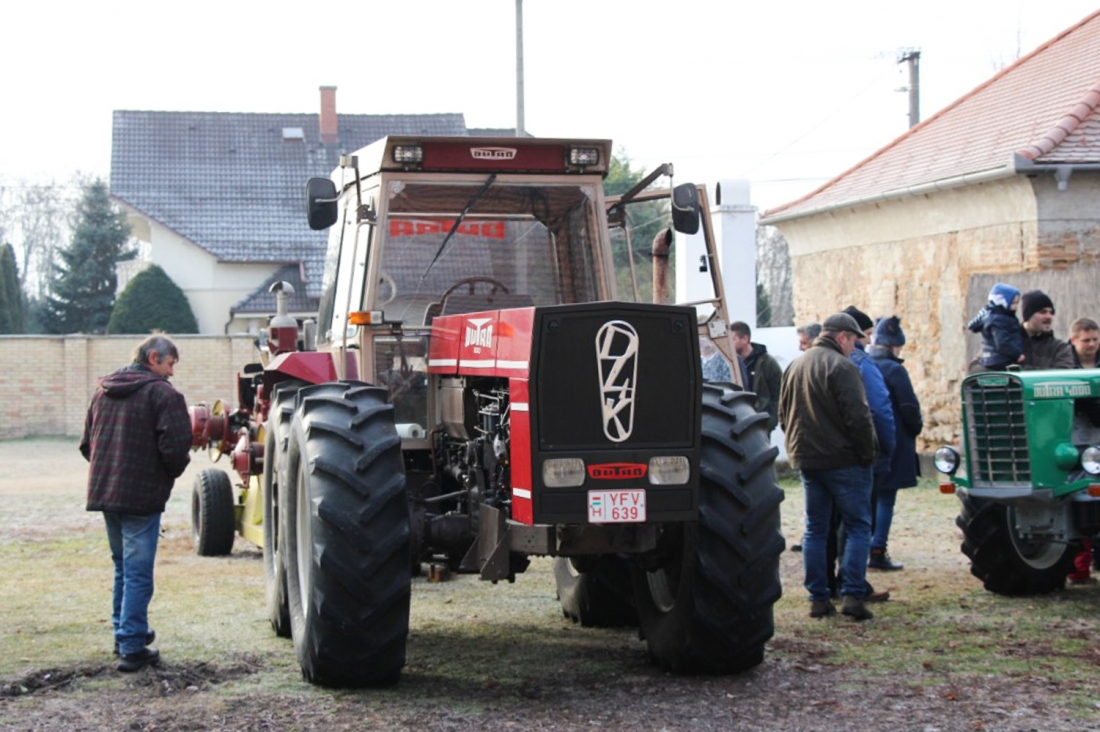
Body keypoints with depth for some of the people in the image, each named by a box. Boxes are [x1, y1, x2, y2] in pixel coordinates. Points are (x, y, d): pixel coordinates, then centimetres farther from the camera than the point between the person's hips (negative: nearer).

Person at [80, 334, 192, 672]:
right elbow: (175, 446, -21)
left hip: (104, 493, 8)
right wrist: (172, 472, -2)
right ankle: (132, 647, -4)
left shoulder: (103, 391, 14)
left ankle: (124, 631, 31)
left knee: (123, 566, 22)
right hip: (142, 495, -8)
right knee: (138, 572, -4)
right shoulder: (162, 393, -11)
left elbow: (87, 443, 18)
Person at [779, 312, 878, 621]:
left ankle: (818, 598, 8)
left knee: (815, 529, 11)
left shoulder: (795, 366, 13)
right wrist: (868, 453, -8)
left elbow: (784, 415, 20)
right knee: (858, 527, 0)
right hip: (843, 461, -7)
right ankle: (853, 595, -8)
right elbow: (858, 417, -18)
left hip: (806, 460, 7)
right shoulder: (841, 367, -13)